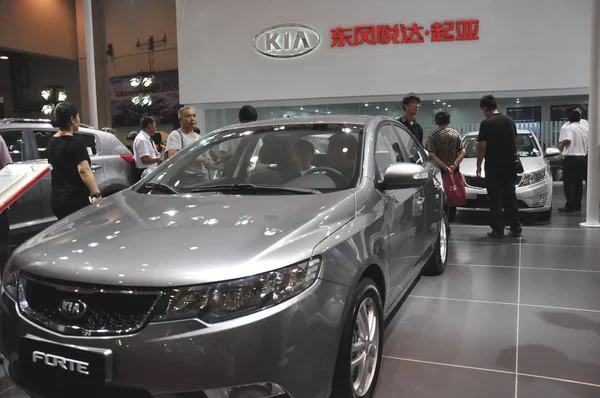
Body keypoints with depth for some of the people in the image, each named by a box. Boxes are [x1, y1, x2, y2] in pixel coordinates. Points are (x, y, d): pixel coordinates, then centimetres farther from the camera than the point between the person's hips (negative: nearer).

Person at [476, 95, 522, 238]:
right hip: (510, 164, 6)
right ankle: (516, 228, 16)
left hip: (493, 166, -6)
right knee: (510, 197, 13)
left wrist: (478, 165, -3)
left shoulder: (486, 123, -11)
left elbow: (482, 147, -12)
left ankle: (498, 230, 1)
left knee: (495, 198, 0)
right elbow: (514, 142, 17)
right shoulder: (510, 121, 9)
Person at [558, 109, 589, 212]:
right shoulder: (585, 127, 10)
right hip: (583, 157, 6)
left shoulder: (567, 127, -10)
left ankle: (570, 206, -7)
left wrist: (560, 147, -6)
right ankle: (577, 205, 16)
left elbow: (566, 140, -24)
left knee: (568, 182, -3)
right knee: (578, 182, 13)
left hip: (571, 158, -6)